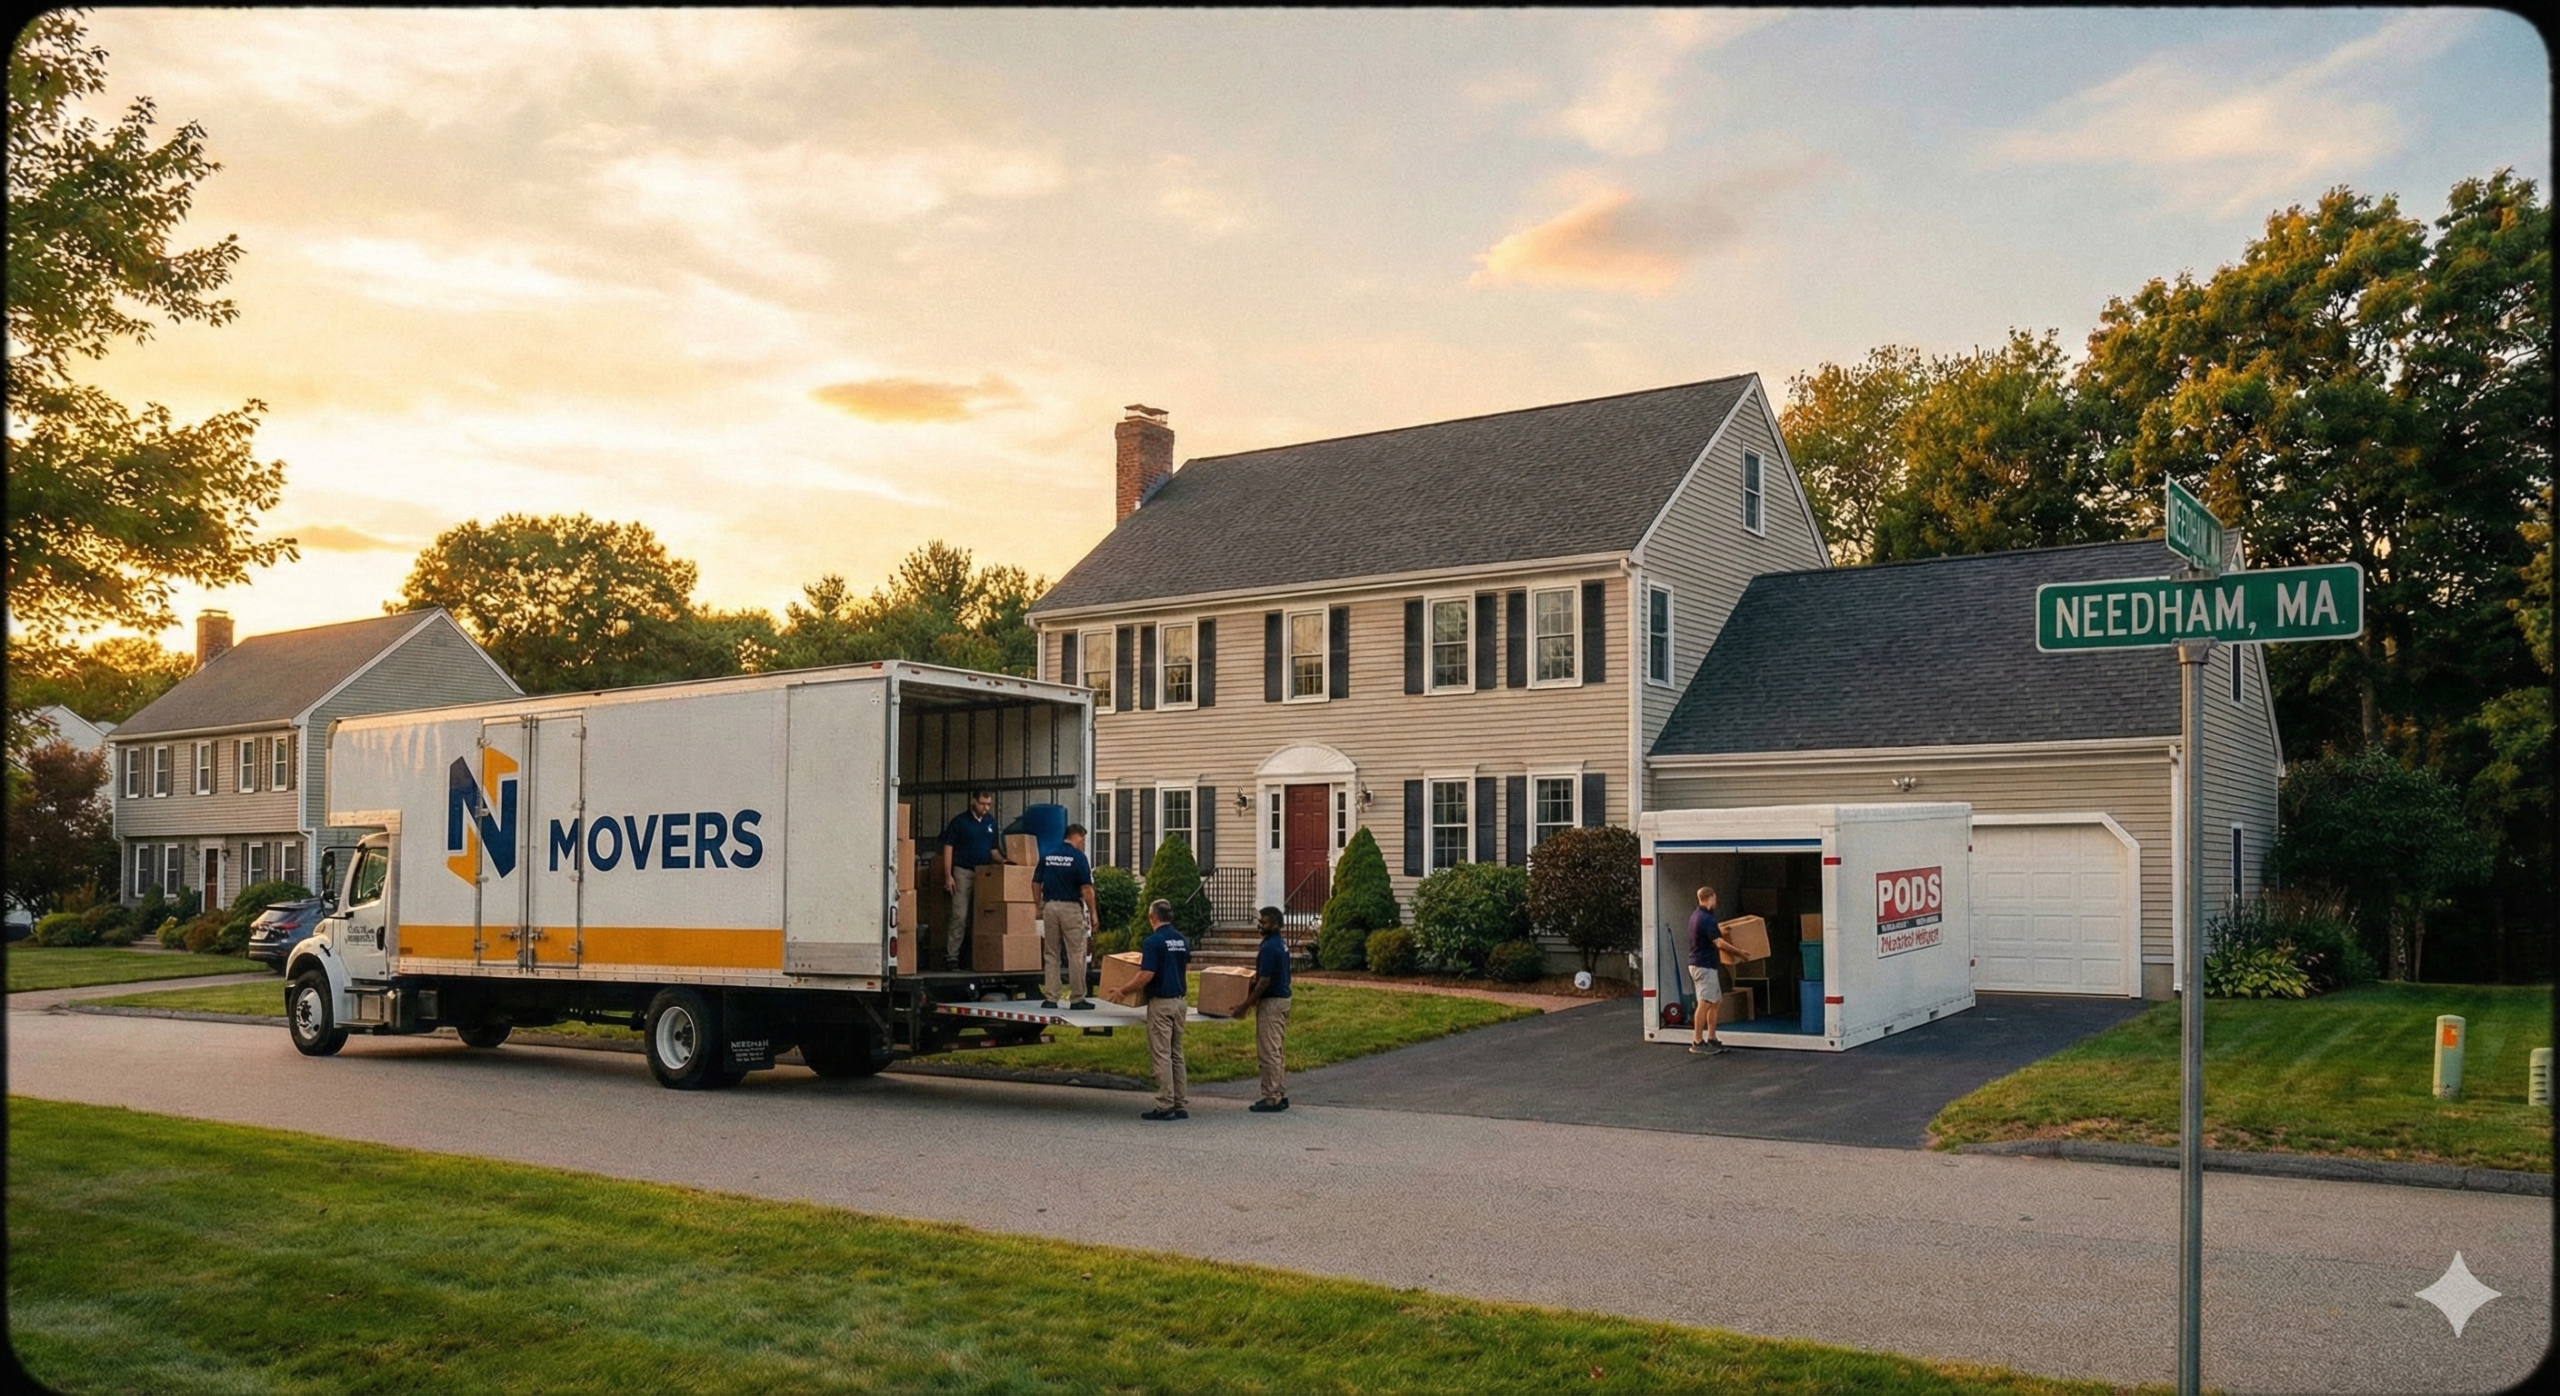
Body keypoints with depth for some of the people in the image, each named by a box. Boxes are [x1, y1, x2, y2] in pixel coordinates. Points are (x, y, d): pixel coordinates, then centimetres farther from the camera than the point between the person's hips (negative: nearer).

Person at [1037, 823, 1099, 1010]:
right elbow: (1086, 889, -11)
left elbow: (1037, 884, 10)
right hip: (1071, 908, -5)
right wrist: (1093, 913, -5)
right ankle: (1078, 999, 4)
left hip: (1050, 906, 5)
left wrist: (1039, 907, 18)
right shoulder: (1078, 857, -8)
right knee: (1076, 955, 2)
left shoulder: (1047, 855, 8)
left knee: (1050, 955, 10)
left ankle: (1050, 998, 8)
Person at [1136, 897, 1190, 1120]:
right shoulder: (1182, 940, 9)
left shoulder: (1154, 941, -13)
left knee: (1162, 1055, -4)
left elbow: (1147, 975, -18)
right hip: (1179, 1001, 7)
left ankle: (1165, 1106, -4)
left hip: (1160, 1002, -7)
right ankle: (1181, 1104, 12)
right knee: (1176, 1054, 12)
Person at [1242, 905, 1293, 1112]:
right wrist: (1253, 991, 24)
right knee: (1279, 1051, 13)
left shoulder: (1269, 947, -19)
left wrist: (1247, 1004, -16)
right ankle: (1281, 1095, 18)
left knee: (1269, 1052, -6)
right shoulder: (1282, 944, 13)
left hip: (1271, 1002, -10)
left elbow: (1264, 981, -22)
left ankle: (1272, 1098, -3)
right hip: (1283, 999, 10)